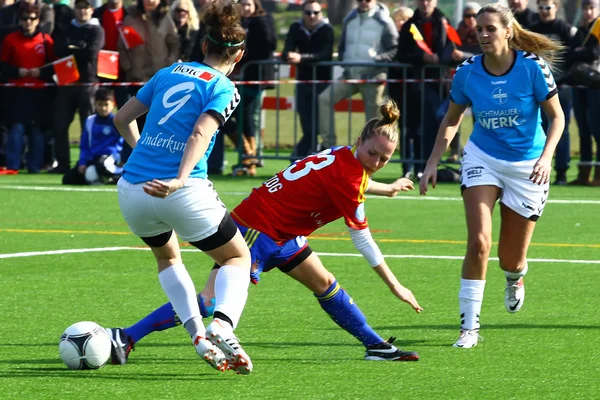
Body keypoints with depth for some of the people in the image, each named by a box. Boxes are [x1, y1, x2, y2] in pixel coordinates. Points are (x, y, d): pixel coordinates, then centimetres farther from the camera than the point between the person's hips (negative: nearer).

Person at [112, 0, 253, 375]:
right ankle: (222, 324, -14)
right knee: (238, 257, 14)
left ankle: (198, 334, 15)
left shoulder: (169, 73, 15)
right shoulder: (224, 89, -1)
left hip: (132, 190, 5)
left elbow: (123, 118, 21)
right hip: (183, 193, -5)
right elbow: (200, 134, -19)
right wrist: (180, 179, -30)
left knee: (168, 257, 32)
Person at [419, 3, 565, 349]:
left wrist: (546, 157, -22)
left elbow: (556, 116, -7)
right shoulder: (468, 73, -10)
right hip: (482, 159, 1)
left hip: (527, 166, -1)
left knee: (511, 259, 6)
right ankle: (469, 325, -10)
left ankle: (515, 278, 45)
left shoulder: (533, 67, -17)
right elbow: (452, 120, 6)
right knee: (478, 242, -18)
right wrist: (433, 162, -2)